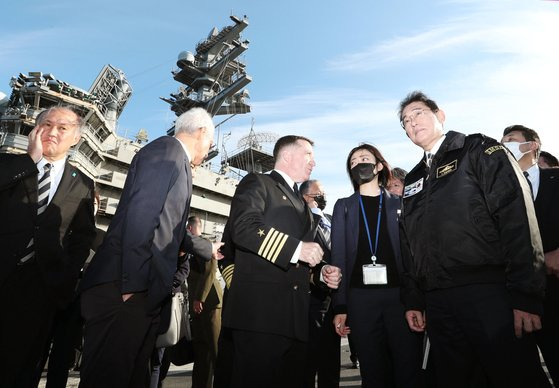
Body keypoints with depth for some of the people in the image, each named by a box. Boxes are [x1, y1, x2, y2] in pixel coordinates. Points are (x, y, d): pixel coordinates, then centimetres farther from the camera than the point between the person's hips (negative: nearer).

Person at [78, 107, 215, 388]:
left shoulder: (175, 159, 21)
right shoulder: (167, 149, -6)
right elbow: (140, 215, -19)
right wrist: (132, 284, -21)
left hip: (141, 293, 9)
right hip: (124, 292, -9)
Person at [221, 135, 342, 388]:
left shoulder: (300, 204, 27)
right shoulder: (257, 183, 3)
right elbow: (243, 227, -17)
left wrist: (321, 271, 10)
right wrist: (296, 248, -21)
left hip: (295, 317, 8)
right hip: (260, 310, -8)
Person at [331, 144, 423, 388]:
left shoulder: (399, 204, 11)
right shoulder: (344, 206, 12)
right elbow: (338, 257, 6)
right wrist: (340, 307, 0)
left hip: (401, 294, 0)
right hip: (360, 297, 0)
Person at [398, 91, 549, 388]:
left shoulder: (480, 151, 3)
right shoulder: (413, 180, 19)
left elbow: (517, 216, -9)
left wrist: (525, 294, -16)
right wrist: (413, 300, 11)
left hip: (488, 293, -5)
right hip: (436, 301, 6)